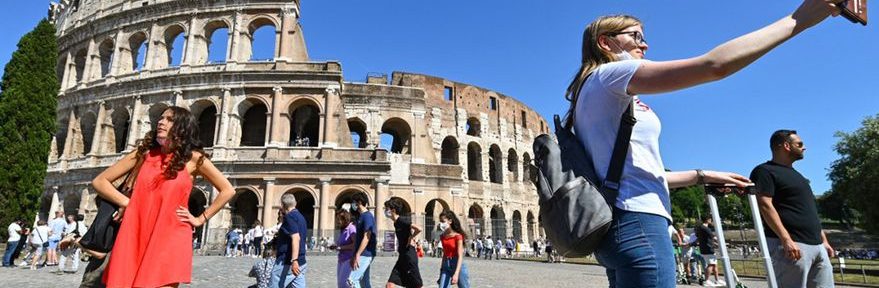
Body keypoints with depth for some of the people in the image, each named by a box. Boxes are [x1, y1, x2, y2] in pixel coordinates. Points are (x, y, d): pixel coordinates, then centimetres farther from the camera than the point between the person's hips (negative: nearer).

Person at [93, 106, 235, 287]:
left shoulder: (193, 158, 0)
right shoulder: (144, 152, 9)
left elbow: (227, 191, 2)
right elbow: (99, 181, 15)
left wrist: (200, 219, 2)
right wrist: (125, 203, 1)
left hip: (171, 239, -3)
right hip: (135, 236, 3)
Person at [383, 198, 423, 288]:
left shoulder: (402, 221, -16)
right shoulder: (396, 223, 11)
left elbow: (419, 229, -30)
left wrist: (410, 238, -14)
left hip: (409, 256, -9)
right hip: (402, 257, 9)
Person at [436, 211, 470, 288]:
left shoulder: (458, 236, -14)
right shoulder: (442, 236, 4)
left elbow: (460, 256, -20)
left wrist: (456, 274, -31)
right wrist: (441, 269, 15)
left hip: (457, 265, -5)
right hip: (446, 266, 5)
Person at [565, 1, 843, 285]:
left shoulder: (598, 91, 23)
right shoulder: (611, 73, -5)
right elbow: (715, 64, -14)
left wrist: (703, 176, 24)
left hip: (616, 225, 10)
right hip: (636, 222, -10)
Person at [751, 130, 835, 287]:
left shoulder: (796, 174, 24)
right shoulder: (765, 171, -6)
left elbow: (810, 211, 27)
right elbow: (765, 205, -18)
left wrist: (823, 239, 21)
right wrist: (786, 239, -24)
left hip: (816, 245, 9)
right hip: (792, 245, -9)